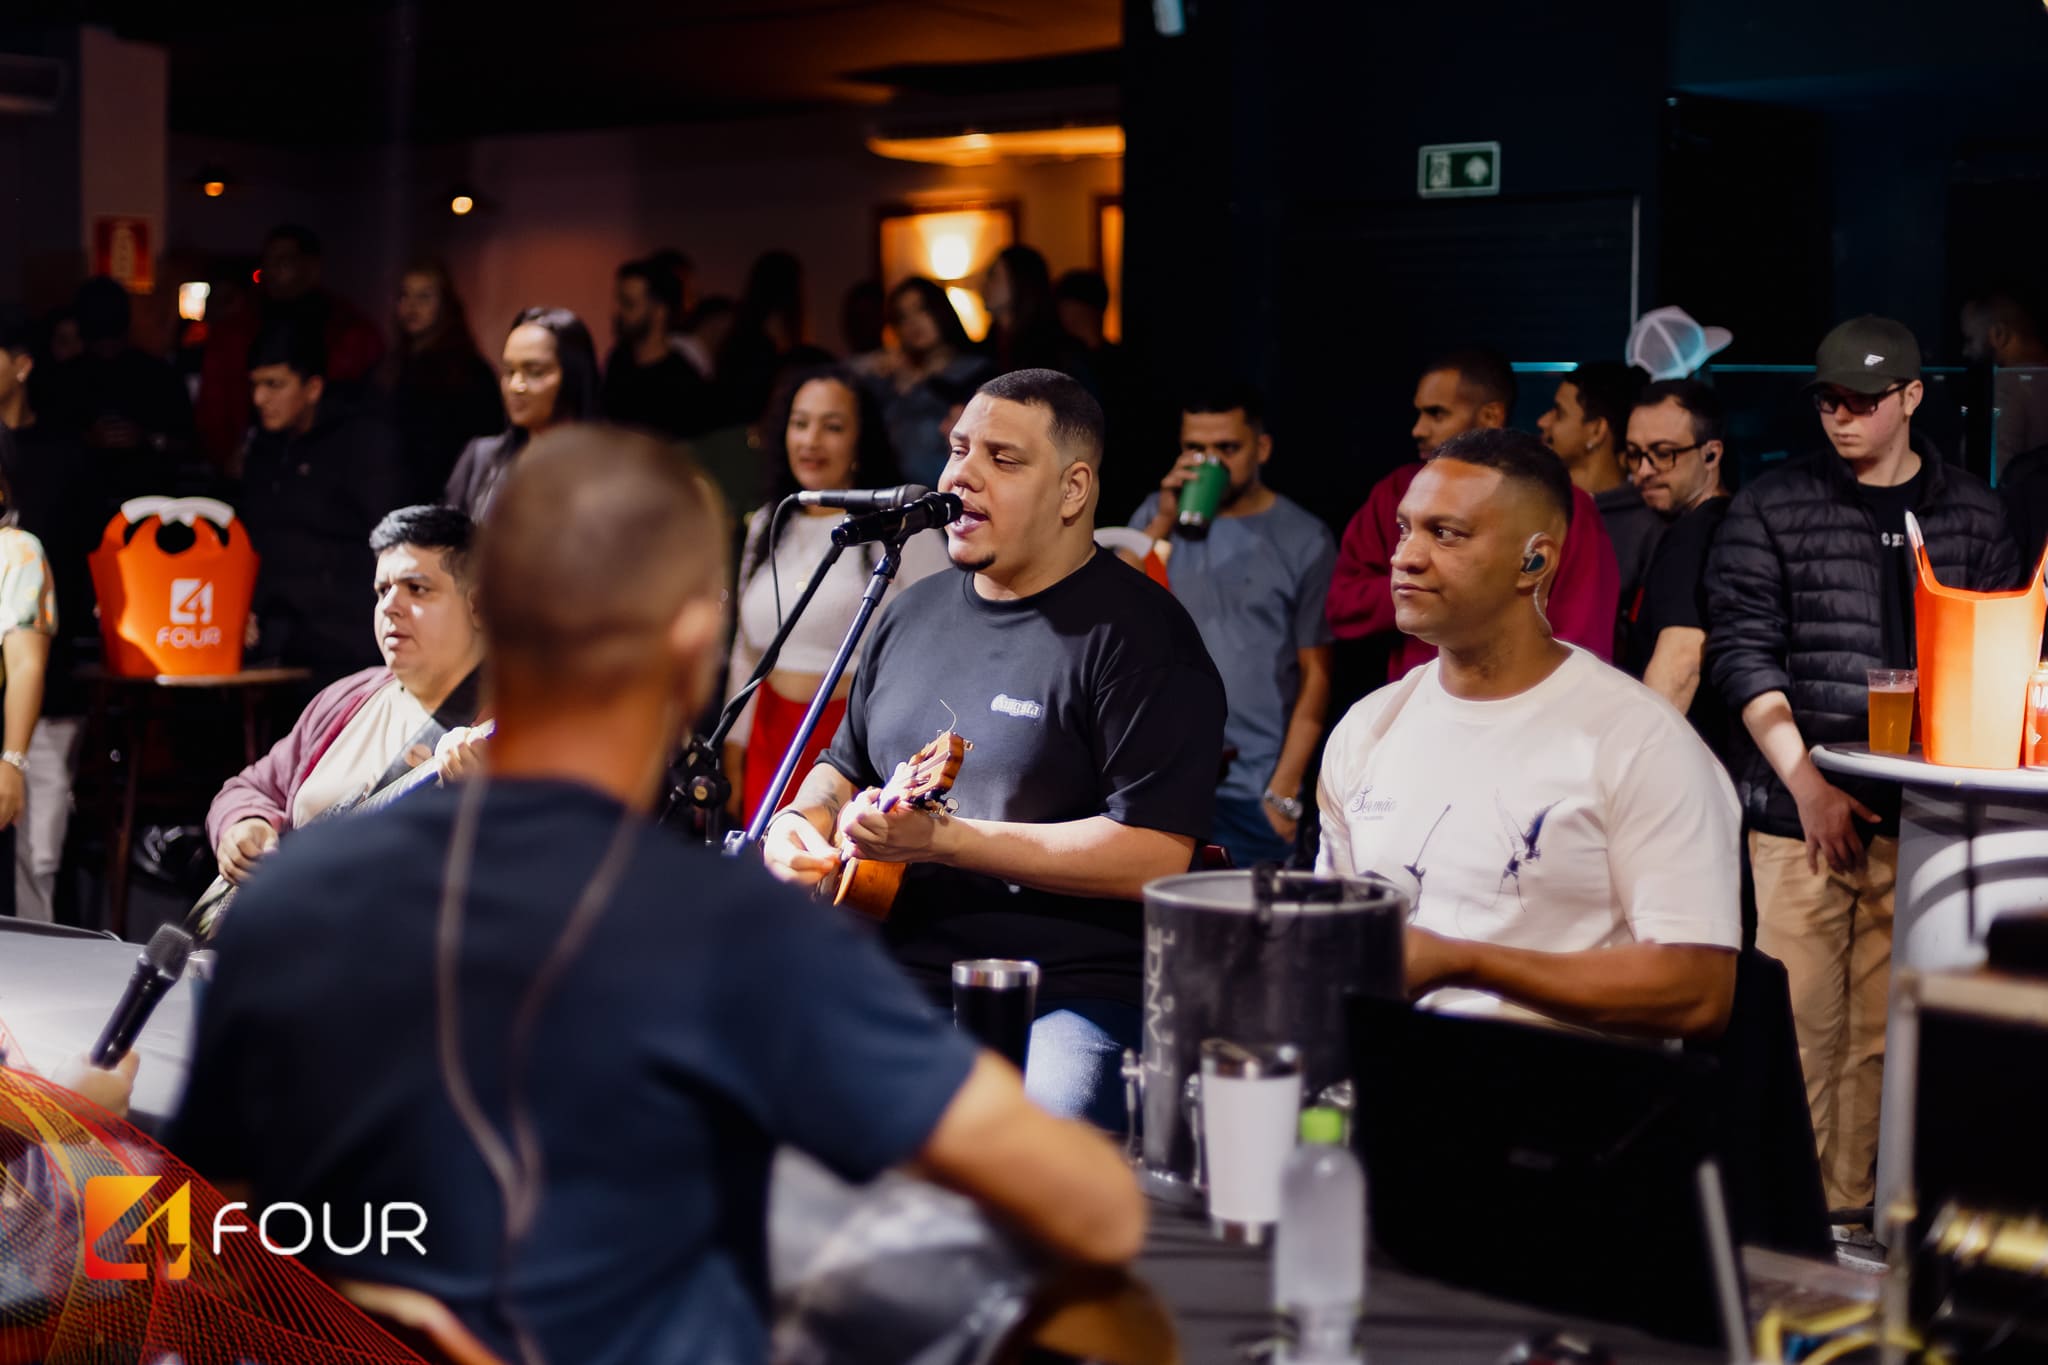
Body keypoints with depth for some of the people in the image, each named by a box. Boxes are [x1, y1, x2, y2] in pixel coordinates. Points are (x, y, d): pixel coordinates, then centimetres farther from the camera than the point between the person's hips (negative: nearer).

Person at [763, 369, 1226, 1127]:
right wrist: (803, 820, 8)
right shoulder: (915, 612, 18)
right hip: (898, 976, 7)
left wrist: (945, 839, -19)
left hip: (1072, 1000, -6)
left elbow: (1157, 856, -16)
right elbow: (846, 765, 33)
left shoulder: (1140, 636, -6)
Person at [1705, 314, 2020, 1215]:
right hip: (1799, 810, -2)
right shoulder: (1773, 509, 3)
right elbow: (1742, 652, -1)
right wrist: (1808, 784, -10)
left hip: (1918, 814, 2)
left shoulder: (1972, 514, 11)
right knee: (1801, 1020, -4)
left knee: (1881, 1028, 3)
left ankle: (1849, 1207, 11)